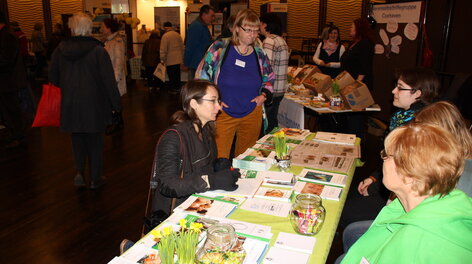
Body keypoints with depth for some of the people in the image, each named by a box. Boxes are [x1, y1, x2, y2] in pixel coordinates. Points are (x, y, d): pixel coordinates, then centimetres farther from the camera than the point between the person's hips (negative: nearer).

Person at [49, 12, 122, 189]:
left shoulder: (60, 49, -1)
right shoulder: (98, 50, -14)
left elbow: (53, 78, 9)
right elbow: (109, 80, -14)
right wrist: (116, 104, -5)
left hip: (70, 104, 3)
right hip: (93, 105, -3)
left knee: (77, 138, 20)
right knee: (94, 141, 11)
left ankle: (79, 171, 7)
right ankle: (95, 179, 20)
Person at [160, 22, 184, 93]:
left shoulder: (165, 36, -12)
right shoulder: (178, 35, 8)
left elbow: (163, 49, -14)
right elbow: (182, 47, 15)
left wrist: (162, 59, -6)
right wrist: (181, 57, 23)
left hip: (170, 60, -6)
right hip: (178, 59, 6)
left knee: (171, 75, 1)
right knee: (177, 74, 14)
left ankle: (173, 89, 6)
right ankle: (178, 87, 22)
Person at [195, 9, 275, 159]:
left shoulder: (260, 53, 5)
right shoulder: (219, 48, -5)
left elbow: (269, 78, 20)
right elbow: (201, 75, 1)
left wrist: (264, 95, 1)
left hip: (252, 115, 3)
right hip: (223, 114, -3)